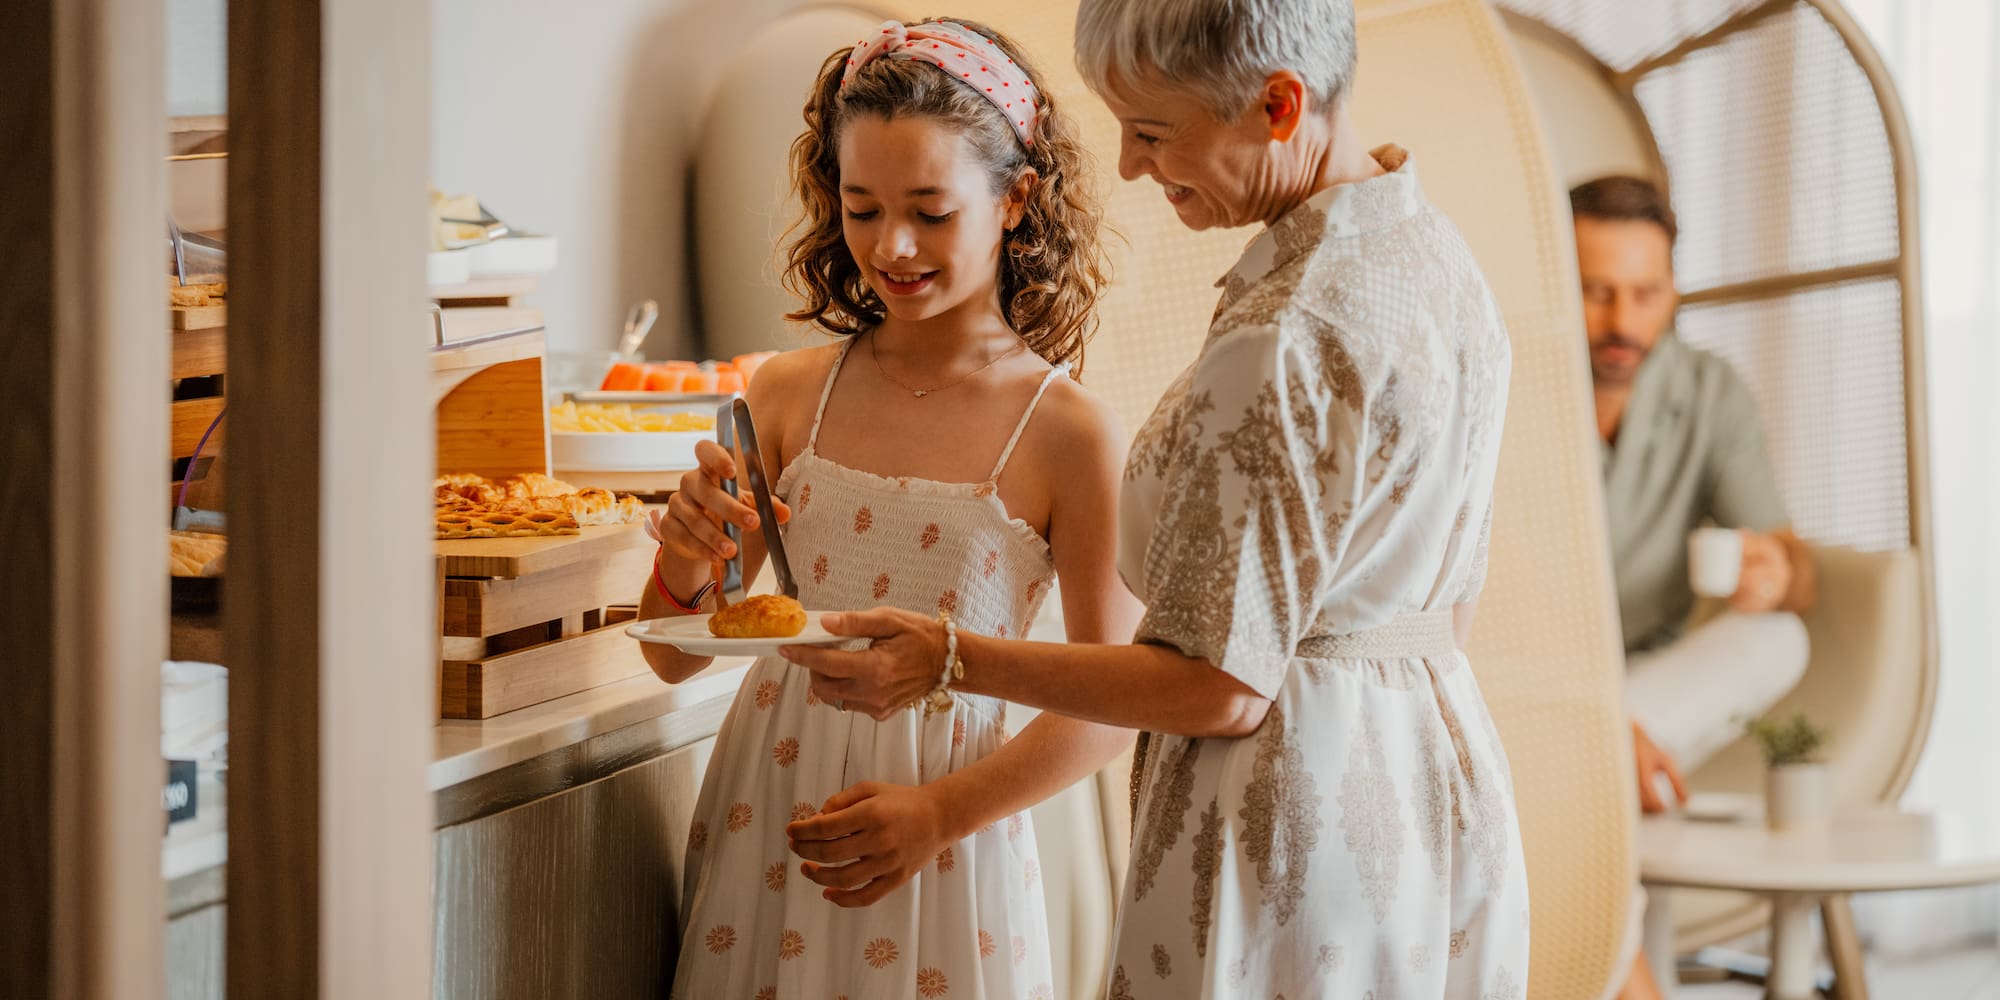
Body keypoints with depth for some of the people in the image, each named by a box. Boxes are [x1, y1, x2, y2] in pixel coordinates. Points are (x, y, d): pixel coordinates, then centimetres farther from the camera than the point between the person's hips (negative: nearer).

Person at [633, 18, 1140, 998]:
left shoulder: (1072, 437, -10)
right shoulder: (790, 394, 0)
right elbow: (676, 657, 5)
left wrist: (944, 812, -15)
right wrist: (684, 566, -15)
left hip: (944, 827, -3)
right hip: (767, 805, 3)